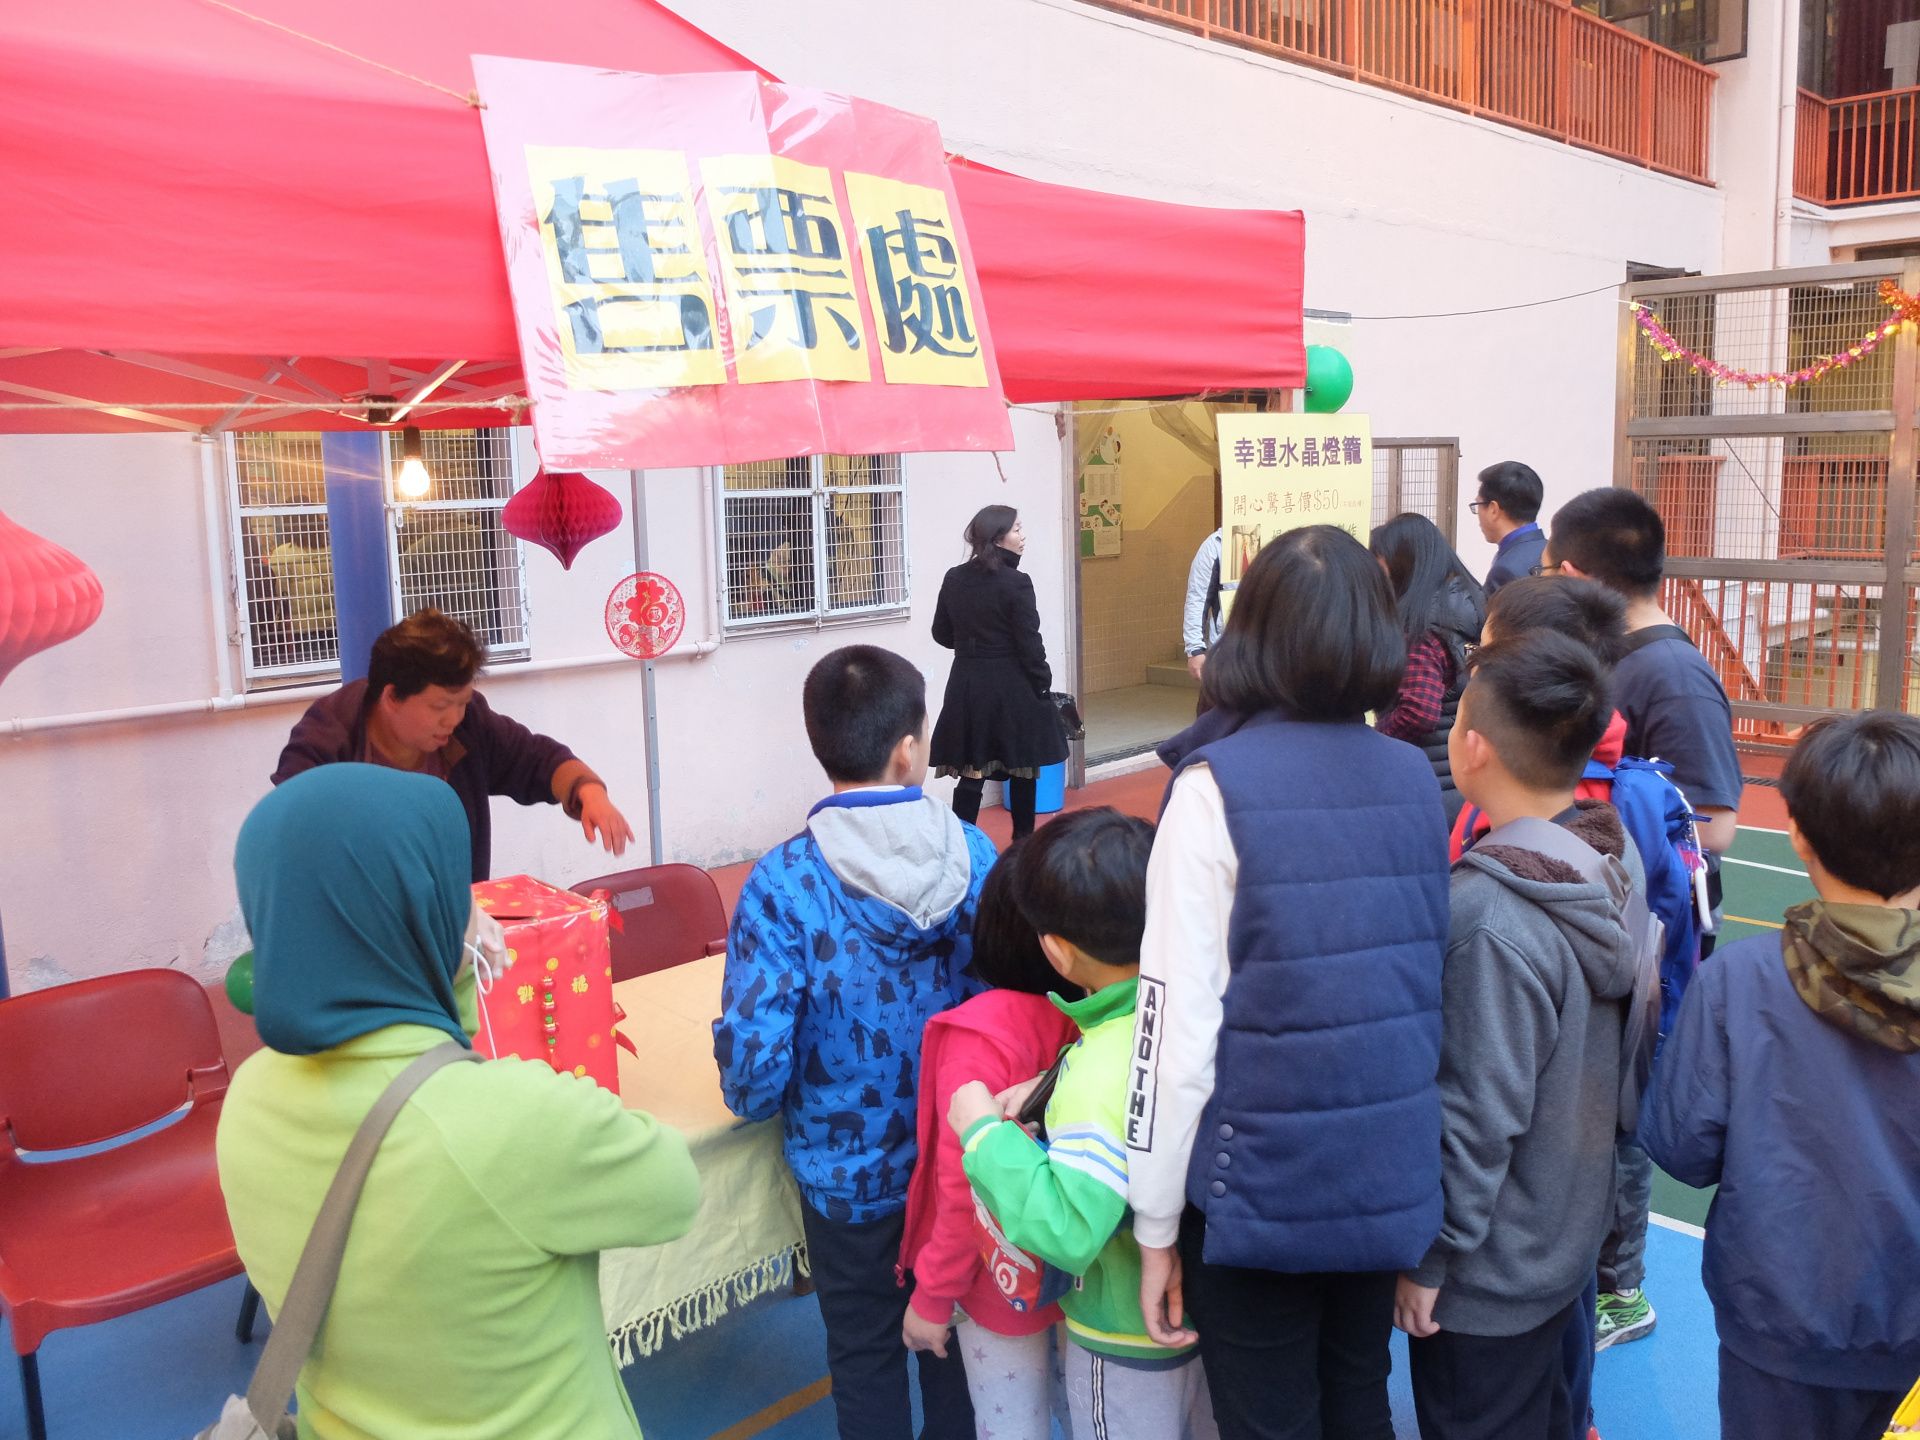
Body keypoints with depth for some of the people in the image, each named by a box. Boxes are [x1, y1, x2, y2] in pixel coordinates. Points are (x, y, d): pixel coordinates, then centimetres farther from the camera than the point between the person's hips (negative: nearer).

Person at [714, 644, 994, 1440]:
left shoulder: (783, 882, -23)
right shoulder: (974, 853, -15)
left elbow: (752, 1045, -24)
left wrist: (757, 1101, 0)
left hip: (845, 1169, -2)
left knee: (865, 1353, 21)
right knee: (954, 1339, 26)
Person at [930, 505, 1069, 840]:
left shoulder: (954, 579, 2)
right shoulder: (1015, 584, -15)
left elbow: (942, 633, 10)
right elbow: (1029, 643, -14)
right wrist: (1042, 684, -2)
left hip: (966, 684, 5)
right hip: (1011, 687, -4)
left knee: (971, 773, 5)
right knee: (1022, 769, 13)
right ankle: (1023, 839, 25)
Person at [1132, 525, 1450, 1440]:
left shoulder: (1216, 784, -15)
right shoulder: (1415, 778, -1)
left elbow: (1179, 1016, -16)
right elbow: (1433, 981, 7)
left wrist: (1156, 1224, -8)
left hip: (1260, 1189, -4)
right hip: (1395, 1182, 5)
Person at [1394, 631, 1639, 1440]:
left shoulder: (1490, 917, -32)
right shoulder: (1609, 858, -7)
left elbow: (1477, 1115, -26)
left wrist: (1429, 1257, -14)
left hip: (1491, 1268, -7)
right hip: (1571, 1234, 8)